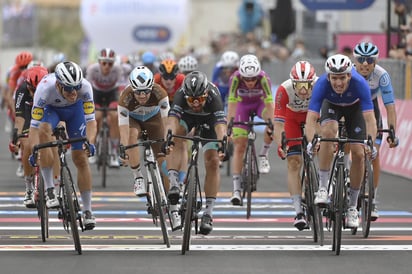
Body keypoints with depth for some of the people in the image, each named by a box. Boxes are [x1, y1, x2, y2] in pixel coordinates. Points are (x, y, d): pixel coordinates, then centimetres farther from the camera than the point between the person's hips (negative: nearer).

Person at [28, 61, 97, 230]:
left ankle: (87, 211, 7)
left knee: (80, 158, -5)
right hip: (50, 108, -1)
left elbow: (90, 120, -34)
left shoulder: (85, 87, -36)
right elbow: (35, 125, -38)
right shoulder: (45, 88, -40)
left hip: (75, 109, 1)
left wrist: (90, 143, -51)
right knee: (44, 132, -35)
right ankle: (49, 190, -28)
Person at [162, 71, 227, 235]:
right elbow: (172, 120, -50)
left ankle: (208, 213, -8)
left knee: (213, 162, -12)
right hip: (186, 116, 1)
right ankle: (174, 184, -33)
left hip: (208, 119, -1)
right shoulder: (181, 95, -37)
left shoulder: (213, 97, -40)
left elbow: (220, 125, -51)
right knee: (176, 136, -33)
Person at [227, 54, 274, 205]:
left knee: (273, 123, -34)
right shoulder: (235, 78, -33)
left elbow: (269, 102, -40)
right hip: (243, 105, 0)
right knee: (239, 147, -11)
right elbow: (232, 103, -37)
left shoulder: (263, 78, -34)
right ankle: (236, 190, -10)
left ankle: (263, 155, -10)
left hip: (260, 103, 0)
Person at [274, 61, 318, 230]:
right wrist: (279, 145, -50)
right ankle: (299, 212, -13)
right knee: (294, 162, -11)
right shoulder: (284, 90, -37)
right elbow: (278, 122, -37)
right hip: (292, 117, -2)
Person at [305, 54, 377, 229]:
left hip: (354, 107, 0)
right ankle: (323, 187, -24)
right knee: (328, 131, -33)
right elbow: (311, 118, -40)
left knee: (358, 153, -10)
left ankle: (352, 206, 5)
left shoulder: (359, 83, -39)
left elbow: (370, 118, -42)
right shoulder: (322, 84, -37)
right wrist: (312, 142, -57)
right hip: (331, 105, 0)